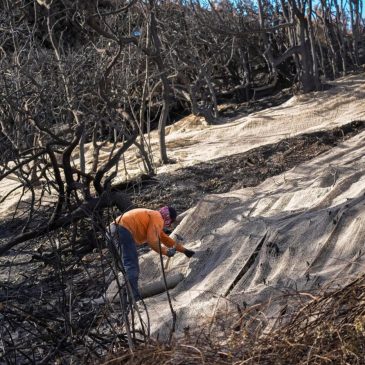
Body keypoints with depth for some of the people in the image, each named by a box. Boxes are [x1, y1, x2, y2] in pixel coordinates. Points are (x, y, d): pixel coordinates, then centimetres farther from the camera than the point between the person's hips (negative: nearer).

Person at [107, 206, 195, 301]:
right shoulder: (158, 218, -2)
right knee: (131, 265, -14)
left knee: (132, 265, 14)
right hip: (123, 230, -10)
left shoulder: (154, 216, 29)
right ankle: (132, 296, -23)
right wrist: (166, 251, 1)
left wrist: (184, 250, 41)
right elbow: (152, 241, -12)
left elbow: (165, 239, 37)